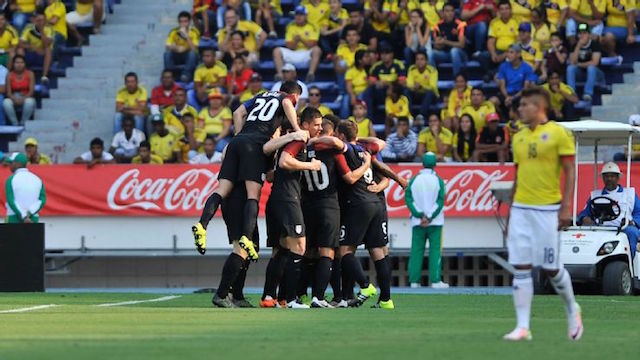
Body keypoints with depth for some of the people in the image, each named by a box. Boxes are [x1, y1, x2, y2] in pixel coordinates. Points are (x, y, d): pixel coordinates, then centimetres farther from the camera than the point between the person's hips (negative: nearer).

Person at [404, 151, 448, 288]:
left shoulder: (414, 180, 3)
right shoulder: (438, 180, -2)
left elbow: (408, 199, -3)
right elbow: (440, 201, -9)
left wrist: (420, 215, -8)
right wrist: (429, 217, -10)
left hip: (417, 222, 2)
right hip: (435, 222, -2)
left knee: (416, 250, 4)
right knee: (435, 250, -1)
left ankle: (414, 281, 0)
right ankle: (435, 280, -8)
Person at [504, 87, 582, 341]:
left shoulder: (558, 133, -5)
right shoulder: (519, 137, 13)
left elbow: (570, 172, -6)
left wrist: (566, 207, -14)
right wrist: (510, 213, 17)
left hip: (547, 209, -5)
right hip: (521, 208, 5)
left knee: (551, 268, -2)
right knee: (520, 268, -2)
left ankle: (572, 309, 25)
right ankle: (523, 327, -1)